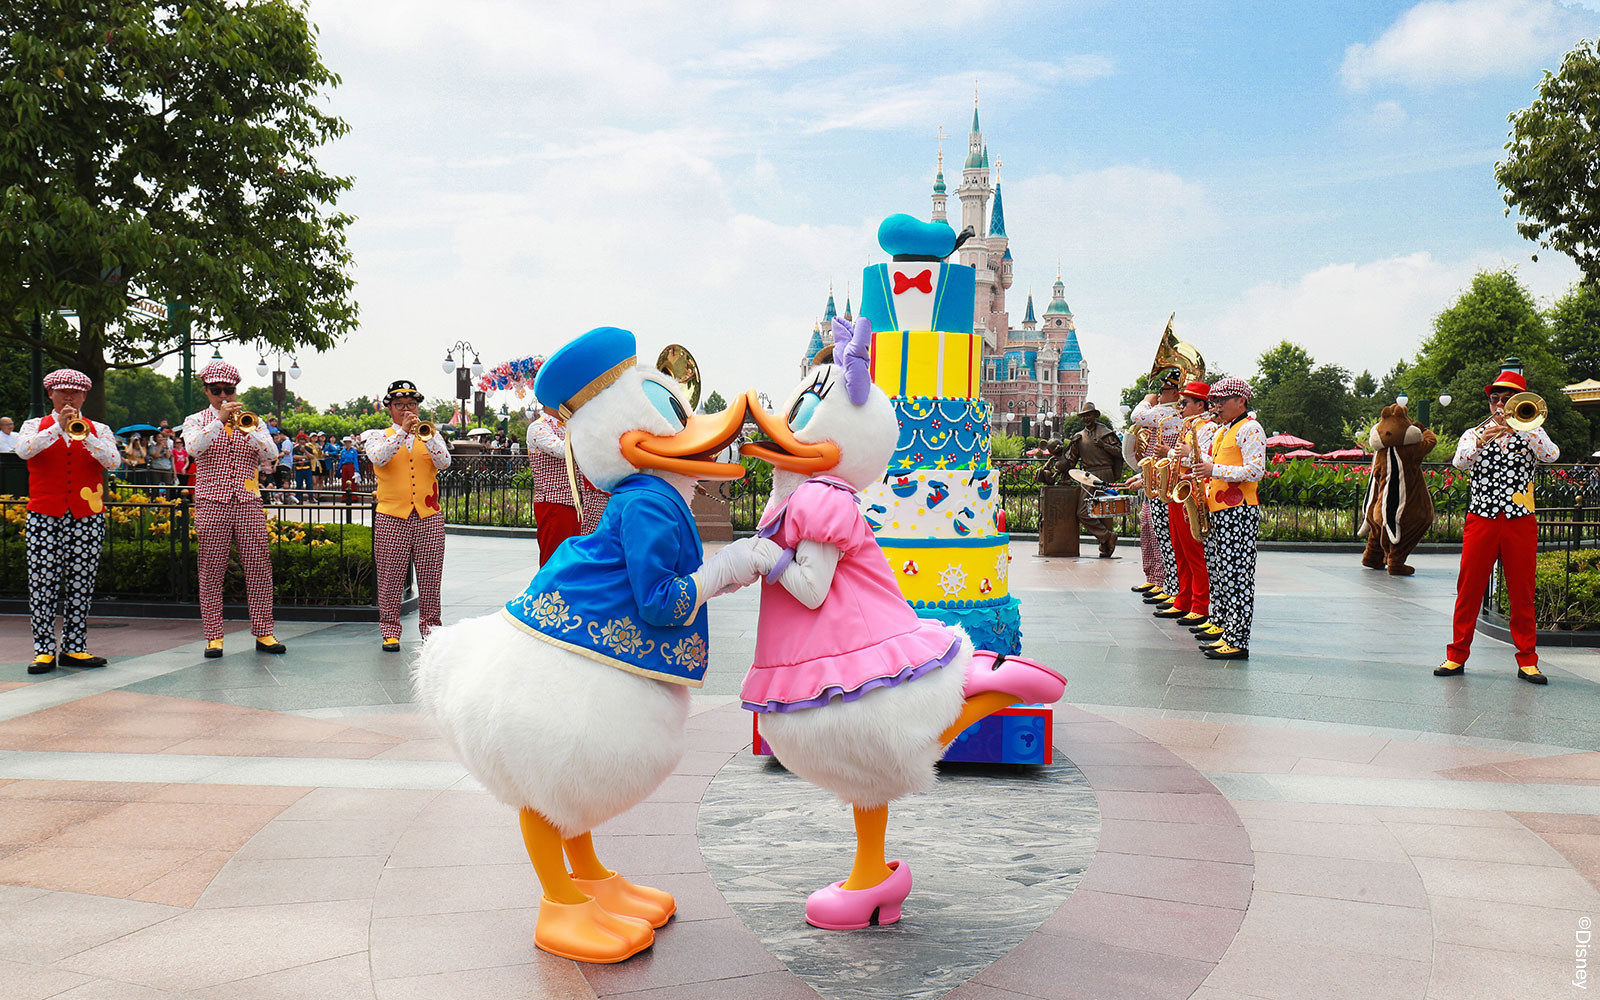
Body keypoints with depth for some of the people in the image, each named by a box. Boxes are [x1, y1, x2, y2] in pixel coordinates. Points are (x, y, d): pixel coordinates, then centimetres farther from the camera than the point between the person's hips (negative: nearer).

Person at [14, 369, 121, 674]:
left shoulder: (98, 430, 10)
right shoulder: (35, 426, 9)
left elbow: (112, 460, -8)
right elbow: (23, 450, -13)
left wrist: (82, 433, -21)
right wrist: (58, 427, -21)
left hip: (87, 519, 1)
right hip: (45, 518, -1)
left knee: (81, 585, 2)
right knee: (42, 584, -4)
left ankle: (74, 648, 8)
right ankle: (44, 649, 1)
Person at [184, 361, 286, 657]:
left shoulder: (252, 421, 14)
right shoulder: (196, 421, 9)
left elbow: (271, 454, -3)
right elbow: (193, 448, -13)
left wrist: (245, 427, -16)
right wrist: (220, 419, -20)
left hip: (248, 504, 2)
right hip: (212, 504, -1)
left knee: (259, 567, -2)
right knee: (212, 571, -1)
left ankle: (264, 633, 4)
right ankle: (213, 637, 4)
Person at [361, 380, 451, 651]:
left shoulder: (430, 435, 14)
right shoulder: (378, 436, 9)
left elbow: (444, 462, -5)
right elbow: (378, 458, -13)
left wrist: (425, 434, -17)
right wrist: (403, 431, -19)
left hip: (428, 516, 2)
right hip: (391, 516, -2)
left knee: (430, 577, 3)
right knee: (390, 578, -1)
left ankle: (430, 627, 14)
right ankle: (390, 631, 7)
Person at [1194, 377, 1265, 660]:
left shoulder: (1250, 429, -8)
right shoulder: (1218, 430, 20)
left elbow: (1255, 471, -17)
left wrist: (1215, 470, -21)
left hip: (1239, 511, -10)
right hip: (1218, 511, 10)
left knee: (1236, 576, -9)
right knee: (1217, 573, 10)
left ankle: (1238, 642, -7)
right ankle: (1223, 632, 16)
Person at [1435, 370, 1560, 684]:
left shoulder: (1530, 433, 10)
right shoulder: (1473, 435, 12)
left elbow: (1550, 455, -10)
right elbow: (1460, 462, -8)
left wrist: (1521, 425, -17)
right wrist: (1482, 440, -24)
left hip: (1520, 521, 0)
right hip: (1481, 519, 0)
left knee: (1522, 593, 3)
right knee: (1469, 589, 0)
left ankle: (1527, 661, 10)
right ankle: (1457, 656, 7)